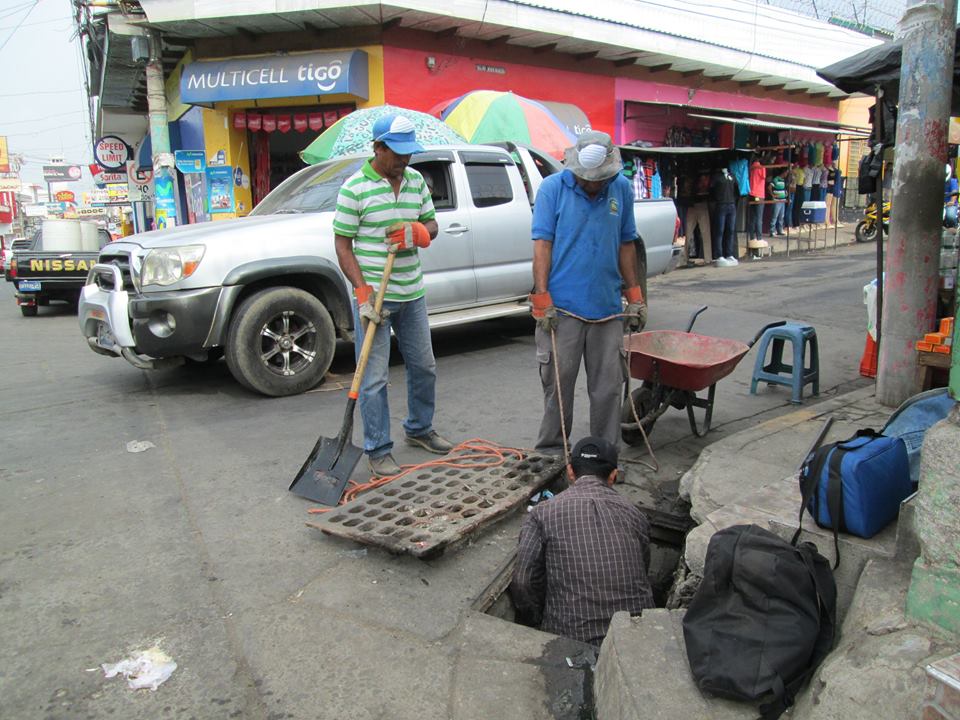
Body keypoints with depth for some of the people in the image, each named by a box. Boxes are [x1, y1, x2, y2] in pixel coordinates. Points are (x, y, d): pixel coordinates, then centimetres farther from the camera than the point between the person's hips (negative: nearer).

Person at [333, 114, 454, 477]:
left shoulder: (416, 180, 7)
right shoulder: (355, 188, -10)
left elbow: (432, 225, 14)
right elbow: (343, 246, -10)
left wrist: (417, 230, -11)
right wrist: (363, 293, -19)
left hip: (412, 294, 6)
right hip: (373, 296, -6)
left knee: (424, 367, 17)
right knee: (374, 377, -1)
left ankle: (419, 429, 37)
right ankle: (378, 450, 12)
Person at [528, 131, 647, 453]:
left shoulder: (622, 189, 7)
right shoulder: (552, 188, -4)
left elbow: (626, 245, 13)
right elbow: (542, 244, -7)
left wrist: (634, 296, 12)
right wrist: (542, 299, -13)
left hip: (606, 306, 4)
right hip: (561, 306, -3)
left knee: (608, 385, 8)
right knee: (558, 381, 2)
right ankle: (550, 450, 17)